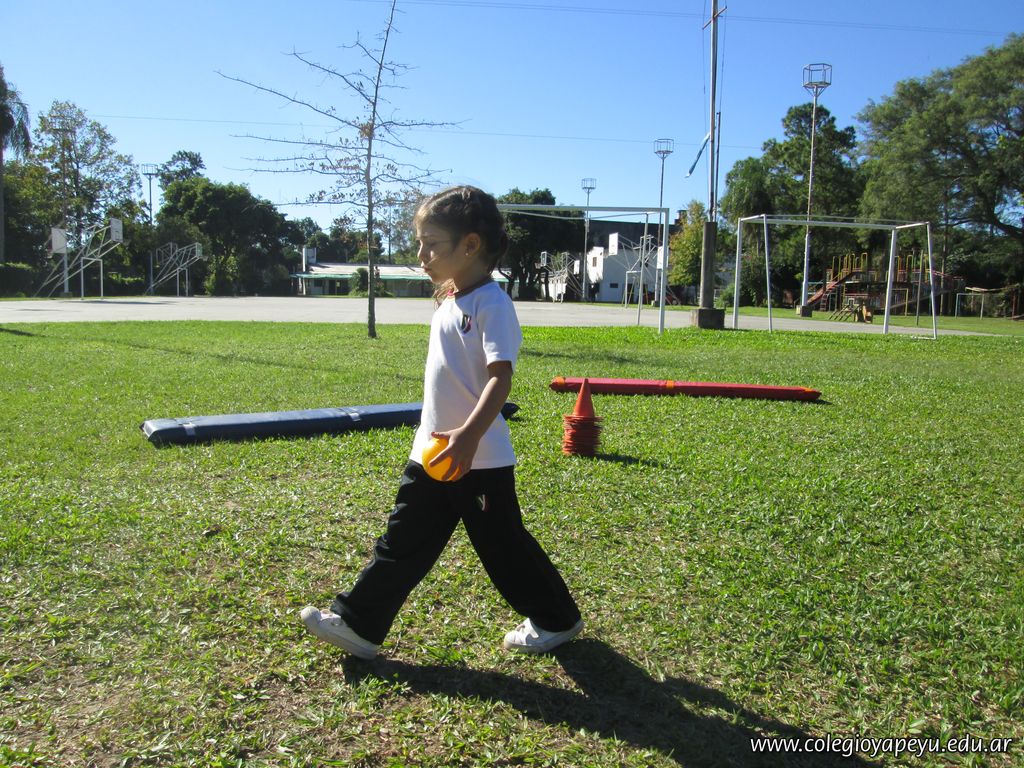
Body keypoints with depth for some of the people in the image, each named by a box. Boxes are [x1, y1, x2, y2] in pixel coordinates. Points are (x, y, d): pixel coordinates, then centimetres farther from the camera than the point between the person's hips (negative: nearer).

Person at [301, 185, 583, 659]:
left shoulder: (492, 305, -16)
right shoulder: (447, 303, 11)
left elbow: (500, 377, -26)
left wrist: (469, 435, -37)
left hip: (479, 459, -8)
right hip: (431, 454, 8)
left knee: (503, 545, 7)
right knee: (403, 544, 13)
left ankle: (557, 619, 27)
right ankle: (357, 623, 23)